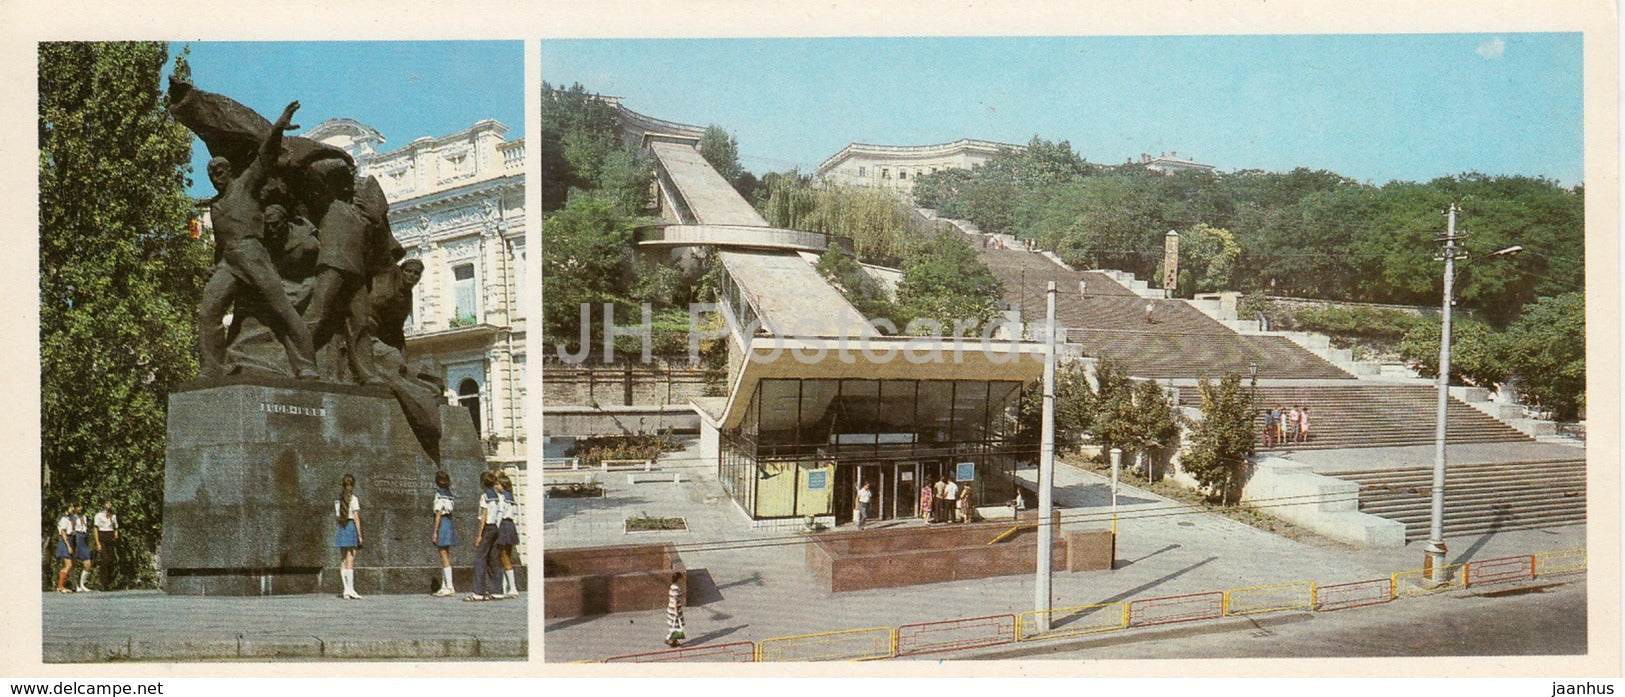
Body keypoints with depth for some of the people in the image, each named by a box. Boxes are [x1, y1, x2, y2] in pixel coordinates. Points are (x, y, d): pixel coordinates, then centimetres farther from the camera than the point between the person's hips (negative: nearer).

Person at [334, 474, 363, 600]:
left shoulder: (339, 498, 11)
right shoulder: (353, 499, -8)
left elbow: (336, 516, 11)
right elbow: (356, 518, -11)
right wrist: (360, 535, -9)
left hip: (341, 528, 6)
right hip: (351, 528, -6)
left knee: (344, 561, 8)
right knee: (350, 561, -7)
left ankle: (346, 589, 8)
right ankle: (350, 589, -9)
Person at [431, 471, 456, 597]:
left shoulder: (439, 495, -12)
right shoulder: (449, 494, 11)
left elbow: (438, 514, -15)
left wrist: (435, 532, -14)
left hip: (442, 525, -8)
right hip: (449, 524, 8)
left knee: (445, 558, -7)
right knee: (445, 557, 12)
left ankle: (450, 587, -8)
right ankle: (444, 586, 14)